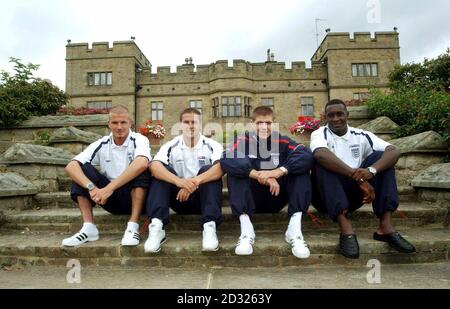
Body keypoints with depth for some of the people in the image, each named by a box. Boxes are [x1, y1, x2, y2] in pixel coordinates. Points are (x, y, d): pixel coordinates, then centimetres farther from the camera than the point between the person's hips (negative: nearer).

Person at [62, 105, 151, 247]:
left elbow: (141, 164, -36)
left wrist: (109, 188, -38)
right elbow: (70, 166, -15)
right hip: (110, 198, 4)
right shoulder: (101, 144, -3)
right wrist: (91, 188, -33)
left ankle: (133, 226, -29)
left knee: (141, 168, -30)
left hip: (136, 196, -3)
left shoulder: (139, 140, -12)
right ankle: (89, 227, -16)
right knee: (81, 168, -12)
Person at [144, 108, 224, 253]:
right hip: (179, 198, 1)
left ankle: (210, 226, -37)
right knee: (162, 171, -20)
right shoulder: (171, 146, -2)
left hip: (204, 198, -1)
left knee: (208, 170, -26)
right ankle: (156, 227, -33)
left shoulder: (212, 146, -5)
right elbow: (154, 166, -22)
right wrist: (179, 181, -40)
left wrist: (196, 181, -41)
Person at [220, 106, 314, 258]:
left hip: (277, 197, 1)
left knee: (300, 167, -17)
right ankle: (246, 229, -33)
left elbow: (307, 156, -21)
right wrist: (258, 175, -36)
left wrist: (279, 171, -35)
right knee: (234, 170, -23)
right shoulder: (243, 142, -6)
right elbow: (225, 160, -27)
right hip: (252, 199, -1)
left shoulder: (282, 141, -3)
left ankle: (295, 228, -27)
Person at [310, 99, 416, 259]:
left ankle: (386, 225, -22)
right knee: (323, 162, -29)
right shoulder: (320, 134, -4)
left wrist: (371, 170, -30)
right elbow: (320, 154, -29)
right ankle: (345, 228, -39)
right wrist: (359, 177, -35)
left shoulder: (361, 136, 6)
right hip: (326, 196, -3)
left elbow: (394, 152, -9)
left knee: (380, 157, -10)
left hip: (353, 193, 3)